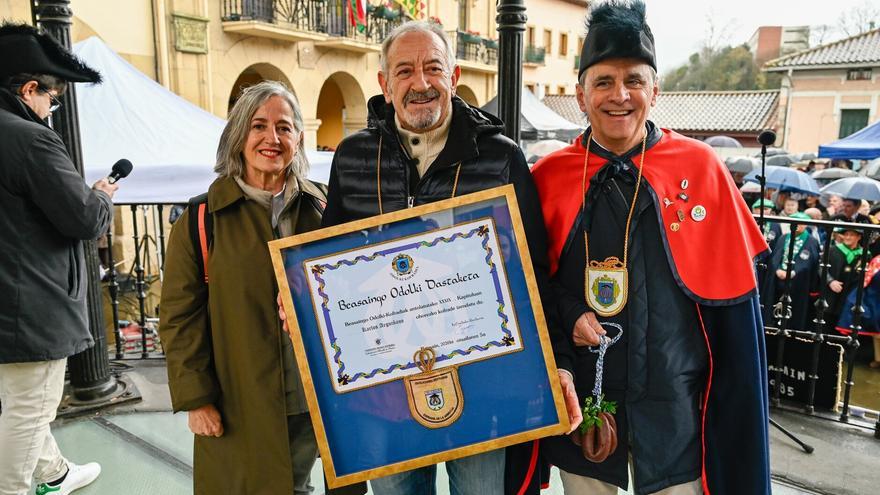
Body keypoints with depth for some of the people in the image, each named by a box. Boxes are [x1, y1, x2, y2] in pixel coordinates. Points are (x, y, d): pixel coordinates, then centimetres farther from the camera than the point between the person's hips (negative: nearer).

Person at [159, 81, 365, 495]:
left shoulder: (320, 210, 4)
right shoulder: (202, 220, -7)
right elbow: (180, 317, -6)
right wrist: (195, 399, -8)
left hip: (319, 401, 3)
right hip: (243, 410, -3)